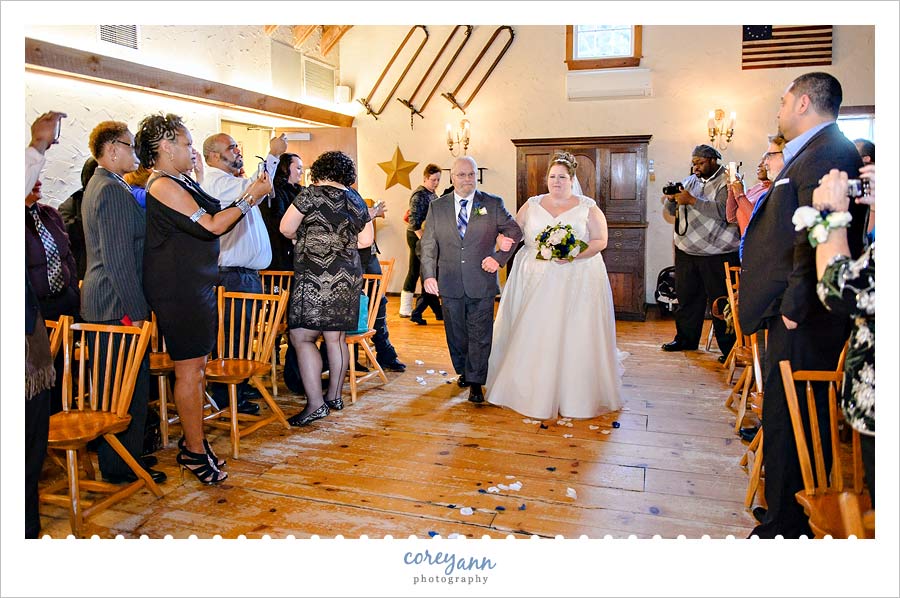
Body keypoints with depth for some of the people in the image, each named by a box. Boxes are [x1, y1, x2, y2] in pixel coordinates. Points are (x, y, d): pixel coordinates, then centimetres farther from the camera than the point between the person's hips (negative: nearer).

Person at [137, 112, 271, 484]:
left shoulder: (181, 182, 15)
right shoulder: (164, 185, -15)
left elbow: (213, 216, 17)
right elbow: (212, 226, -19)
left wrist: (248, 195, 12)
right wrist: (251, 197, -12)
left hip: (196, 285, 10)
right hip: (180, 289, -10)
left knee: (198, 366, 14)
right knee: (189, 369, -3)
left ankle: (192, 443, 26)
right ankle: (195, 453, 9)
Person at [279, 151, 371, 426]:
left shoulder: (312, 193, -5)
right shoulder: (357, 200, 12)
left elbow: (286, 229, -6)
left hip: (316, 277, -7)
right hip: (348, 276, 7)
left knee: (302, 337, -5)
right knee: (335, 338, 12)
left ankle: (315, 403, -10)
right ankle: (335, 397, 19)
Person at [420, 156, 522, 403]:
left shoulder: (493, 204, 1)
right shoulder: (437, 207, 5)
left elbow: (514, 231, 7)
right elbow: (428, 245, 3)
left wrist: (499, 258, -6)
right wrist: (429, 275, -7)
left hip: (482, 283, -2)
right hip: (449, 284, 2)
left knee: (480, 335, 2)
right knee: (456, 334, 14)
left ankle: (475, 382, 12)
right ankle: (463, 372, 35)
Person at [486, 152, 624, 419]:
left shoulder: (588, 207, 4)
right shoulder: (531, 205, 11)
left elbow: (600, 241, -1)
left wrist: (574, 255, -17)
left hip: (578, 281, -2)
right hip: (535, 279, 2)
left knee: (574, 337, -2)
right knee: (533, 335, 0)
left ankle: (574, 396, 10)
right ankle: (534, 390, 13)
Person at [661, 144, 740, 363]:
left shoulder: (727, 182, -4)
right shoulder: (690, 181, 16)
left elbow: (723, 211, -21)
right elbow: (672, 211, 17)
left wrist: (691, 200, -22)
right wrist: (671, 199, -4)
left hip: (717, 254, -6)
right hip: (687, 251, 6)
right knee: (687, 297, 12)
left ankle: (729, 348, 5)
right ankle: (686, 338, 24)